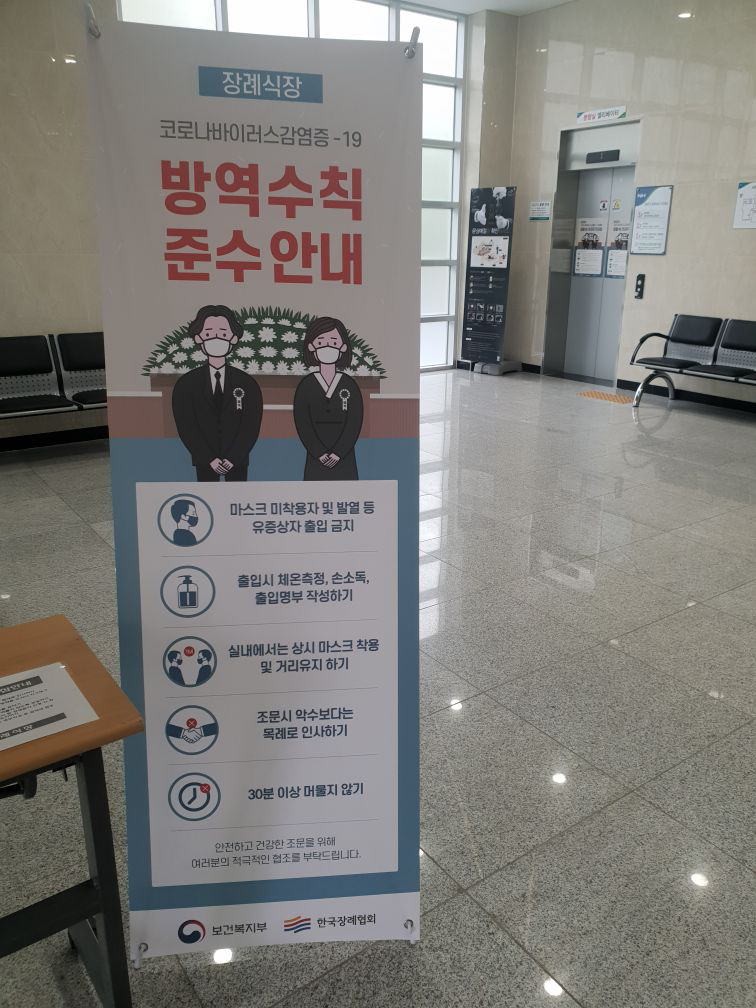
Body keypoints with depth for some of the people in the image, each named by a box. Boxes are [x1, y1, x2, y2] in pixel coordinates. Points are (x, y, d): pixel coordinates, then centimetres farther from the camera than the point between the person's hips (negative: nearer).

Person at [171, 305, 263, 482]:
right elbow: (186, 427, -4)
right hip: (204, 460, 0)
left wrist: (233, 457, -13)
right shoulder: (186, 384, -1)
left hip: (237, 459, 0)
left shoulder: (247, 384, -1)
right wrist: (209, 458, -12)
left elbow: (251, 426, -4)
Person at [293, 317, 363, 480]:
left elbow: (355, 422, -5)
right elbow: (302, 422, -5)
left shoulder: (350, 385, 0)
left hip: (344, 459, 0)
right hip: (316, 459, 0)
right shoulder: (306, 385, 0)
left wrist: (339, 453, -13)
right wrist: (319, 453, -13)